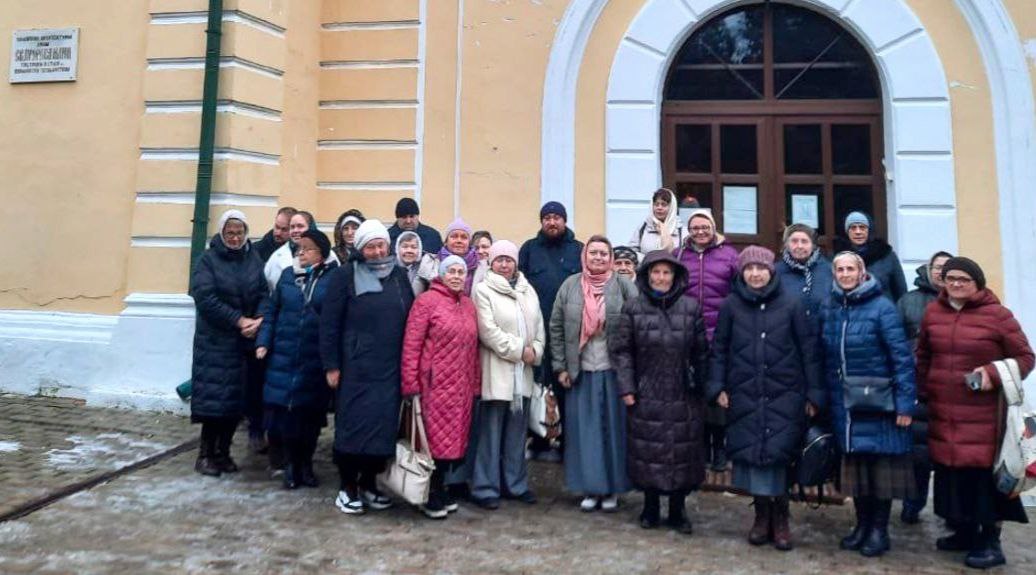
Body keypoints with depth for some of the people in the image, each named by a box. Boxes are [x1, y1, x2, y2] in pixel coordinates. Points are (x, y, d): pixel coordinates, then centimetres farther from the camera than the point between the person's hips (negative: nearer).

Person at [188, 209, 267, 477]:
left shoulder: (255, 260, 9)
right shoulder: (208, 260, 0)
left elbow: (265, 295, 3)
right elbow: (205, 298, -11)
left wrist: (257, 321, -15)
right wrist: (239, 320, -16)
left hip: (246, 341, 3)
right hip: (216, 341, -3)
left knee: (236, 398, 5)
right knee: (214, 396, -5)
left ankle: (223, 451, 16)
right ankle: (206, 453, 7)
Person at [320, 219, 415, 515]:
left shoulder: (400, 275, 10)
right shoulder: (345, 275, -2)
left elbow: (411, 320, 12)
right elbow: (329, 323, -4)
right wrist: (331, 365, -8)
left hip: (391, 368, 4)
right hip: (355, 368, -4)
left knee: (384, 426, 7)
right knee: (353, 424, 1)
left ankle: (369, 483, 23)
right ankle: (348, 487, 16)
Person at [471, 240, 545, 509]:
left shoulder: (528, 290, 14)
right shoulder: (483, 290, -4)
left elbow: (539, 325, 13)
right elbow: (488, 331, -12)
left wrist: (535, 351, -4)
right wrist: (519, 350, -12)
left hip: (523, 372, 6)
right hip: (496, 371, -5)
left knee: (517, 432, 12)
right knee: (491, 433, -2)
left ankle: (515, 483, 23)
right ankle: (485, 488, 8)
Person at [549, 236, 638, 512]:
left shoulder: (624, 286, -2)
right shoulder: (570, 286, 4)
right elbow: (556, 327, 6)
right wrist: (560, 367, 2)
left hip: (614, 371, -1)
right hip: (581, 372, 2)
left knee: (614, 428, 6)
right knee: (585, 430, 6)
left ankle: (612, 488, 18)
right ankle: (590, 487, 17)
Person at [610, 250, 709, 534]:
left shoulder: (691, 307, 2)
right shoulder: (632, 308, -1)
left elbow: (701, 351, 6)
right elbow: (621, 349, -1)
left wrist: (700, 386, 4)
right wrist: (626, 387, -6)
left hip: (683, 396, 1)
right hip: (646, 396, -1)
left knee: (682, 452, 7)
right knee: (648, 452, 7)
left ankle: (677, 510, 25)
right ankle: (650, 508, 25)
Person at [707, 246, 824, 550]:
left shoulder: (792, 303, -1)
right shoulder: (731, 305, 3)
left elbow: (809, 349, 0)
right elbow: (719, 349, 6)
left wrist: (814, 393, -2)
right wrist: (718, 386, -3)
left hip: (784, 395, -1)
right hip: (744, 395, 1)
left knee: (779, 454, -1)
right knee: (752, 453, 4)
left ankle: (780, 518, 16)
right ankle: (762, 515, 20)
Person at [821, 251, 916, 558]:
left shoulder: (882, 307, -10)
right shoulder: (830, 309, 6)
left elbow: (902, 356, -13)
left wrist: (905, 403, -17)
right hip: (844, 405, 5)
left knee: (881, 464, 4)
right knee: (854, 464, 12)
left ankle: (879, 530, 18)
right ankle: (862, 523, 27)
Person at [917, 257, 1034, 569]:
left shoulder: (997, 314, -4)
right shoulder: (933, 312, 8)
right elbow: (923, 355, 19)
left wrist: (993, 375, -16)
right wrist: (923, 389, 13)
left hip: (983, 414, -4)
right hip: (942, 412, 4)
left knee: (984, 472, -2)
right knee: (950, 470, 9)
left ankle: (990, 541, 13)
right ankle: (965, 531, 27)